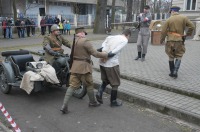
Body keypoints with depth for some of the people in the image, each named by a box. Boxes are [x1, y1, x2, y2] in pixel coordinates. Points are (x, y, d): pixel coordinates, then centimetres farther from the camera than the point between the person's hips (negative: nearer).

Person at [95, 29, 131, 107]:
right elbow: (115, 51, -15)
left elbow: (104, 44, -2)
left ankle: (99, 93, 7)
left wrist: (103, 52, -16)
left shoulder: (112, 37, 18)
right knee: (115, 83, 12)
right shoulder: (125, 40, -1)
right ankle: (113, 102, 22)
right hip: (112, 64, -6)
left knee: (105, 80, 27)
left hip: (102, 62, 6)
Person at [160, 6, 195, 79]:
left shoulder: (168, 20, -2)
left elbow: (163, 31, -3)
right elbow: (192, 26, -4)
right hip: (179, 41, 0)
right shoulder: (184, 18, -1)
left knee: (171, 57, 12)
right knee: (179, 57, 8)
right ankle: (175, 72, -8)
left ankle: (172, 72, 18)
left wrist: (162, 40, 9)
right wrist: (187, 34, 11)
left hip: (170, 41, 0)